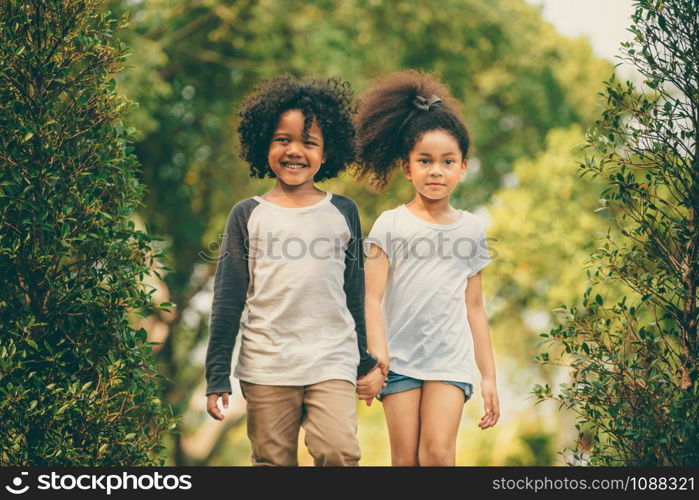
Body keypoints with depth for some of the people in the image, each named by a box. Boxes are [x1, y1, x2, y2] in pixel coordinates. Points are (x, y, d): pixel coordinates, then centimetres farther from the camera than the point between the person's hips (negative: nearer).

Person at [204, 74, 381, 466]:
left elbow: (356, 293, 13)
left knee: (340, 452, -16)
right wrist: (217, 376, 1)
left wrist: (365, 361, 15)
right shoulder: (248, 216, 5)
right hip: (266, 366, 0)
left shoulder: (343, 212, 7)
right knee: (273, 460, 4)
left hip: (332, 363, 0)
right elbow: (228, 300, 5)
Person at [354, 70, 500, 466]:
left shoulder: (470, 229, 9)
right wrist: (377, 358, -16)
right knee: (406, 461, 0)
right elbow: (372, 298, -4)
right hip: (400, 359, -1)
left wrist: (488, 375, 11)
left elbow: (474, 306, 13)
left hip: (451, 360, 1)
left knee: (438, 454, -17)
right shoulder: (391, 225, 1)